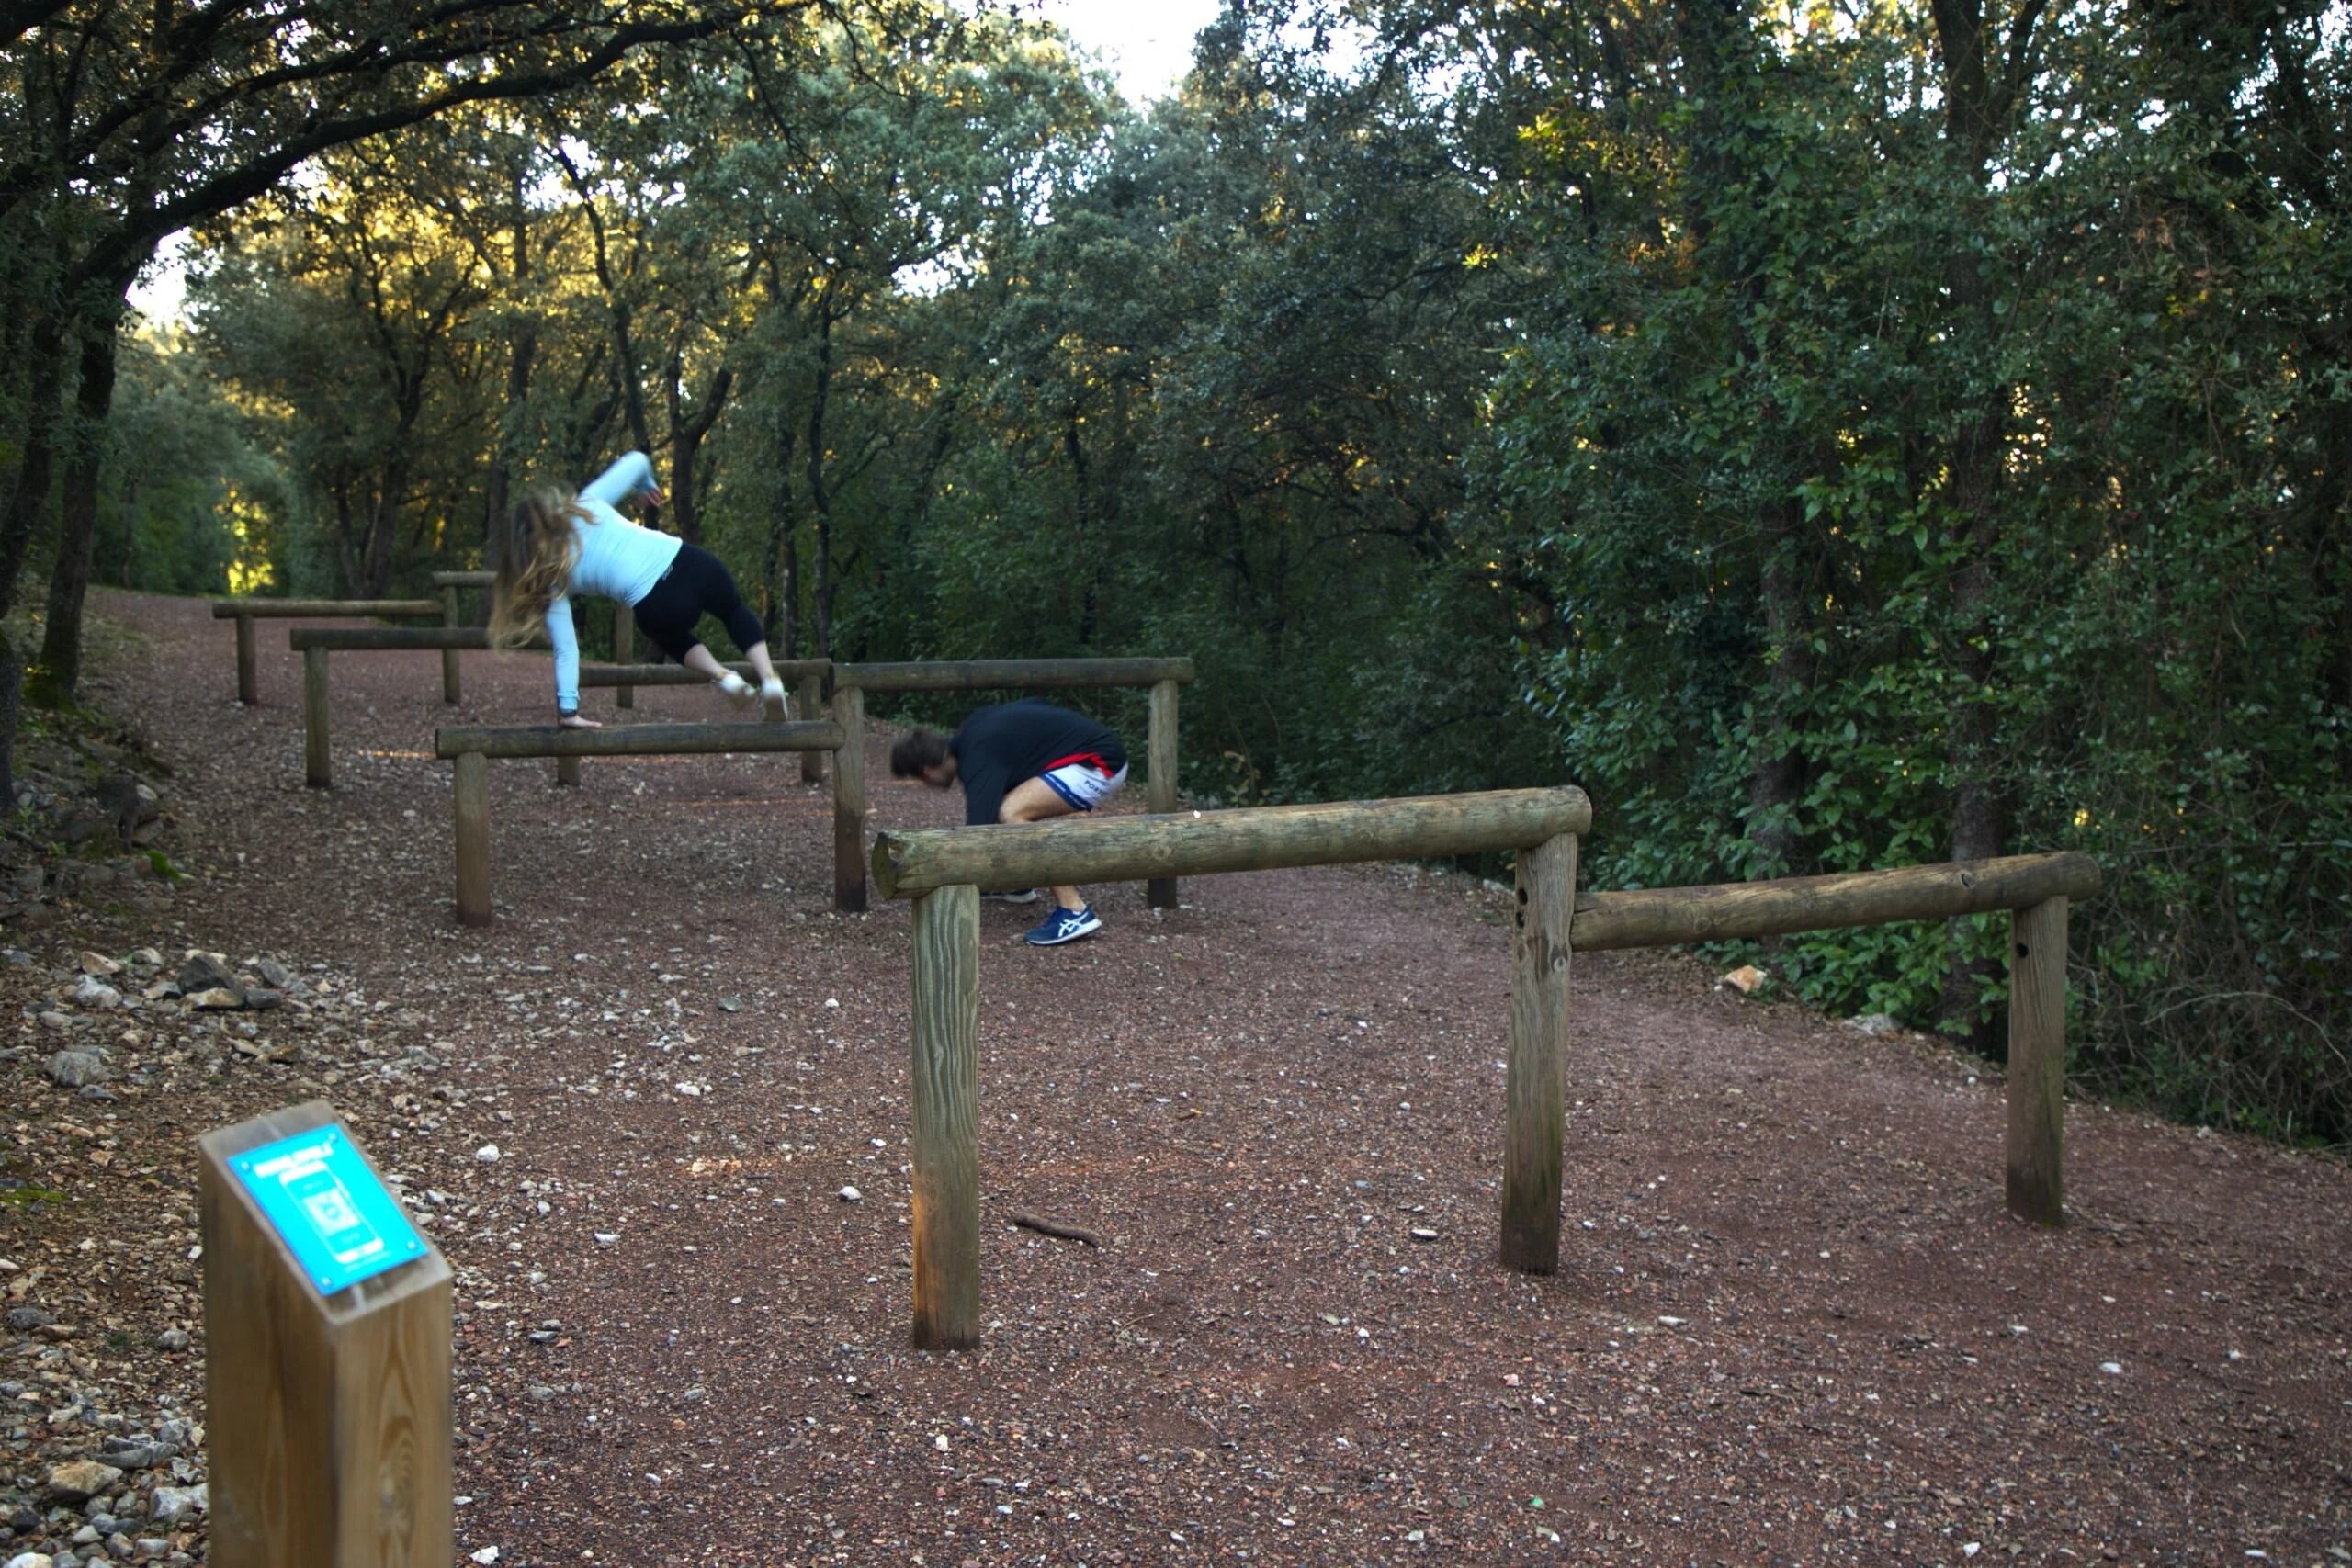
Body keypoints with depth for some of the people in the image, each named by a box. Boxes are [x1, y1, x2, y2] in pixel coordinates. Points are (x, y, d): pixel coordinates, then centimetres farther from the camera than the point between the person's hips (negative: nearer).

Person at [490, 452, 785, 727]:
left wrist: (567, 711, 12)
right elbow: (637, 461, 17)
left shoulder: (552, 579, 8)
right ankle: (768, 677, 12)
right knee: (735, 612, 34)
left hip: (657, 607, -1)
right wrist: (645, 485, 40)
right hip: (689, 563, 1)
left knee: (672, 638, 37)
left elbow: (566, 650, 6)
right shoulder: (588, 504, 9)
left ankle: (723, 677, 11)